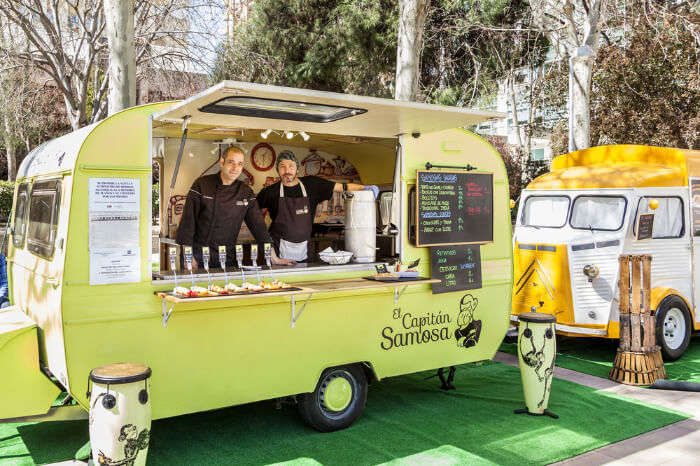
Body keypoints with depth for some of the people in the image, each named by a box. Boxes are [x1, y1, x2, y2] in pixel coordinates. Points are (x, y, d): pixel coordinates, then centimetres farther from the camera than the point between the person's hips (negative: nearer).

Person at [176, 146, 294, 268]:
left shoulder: (246, 193, 4)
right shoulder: (201, 184, -4)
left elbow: (258, 225, 2)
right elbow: (188, 220, -6)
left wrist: (274, 258, -4)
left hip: (227, 257, 2)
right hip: (199, 253, -2)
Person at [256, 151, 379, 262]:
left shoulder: (311, 184, 1)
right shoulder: (271, 191, -2)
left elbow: (341, 187, 2)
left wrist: (365, 187, -7)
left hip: (304, 249, 2)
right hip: (279, 248, -2)